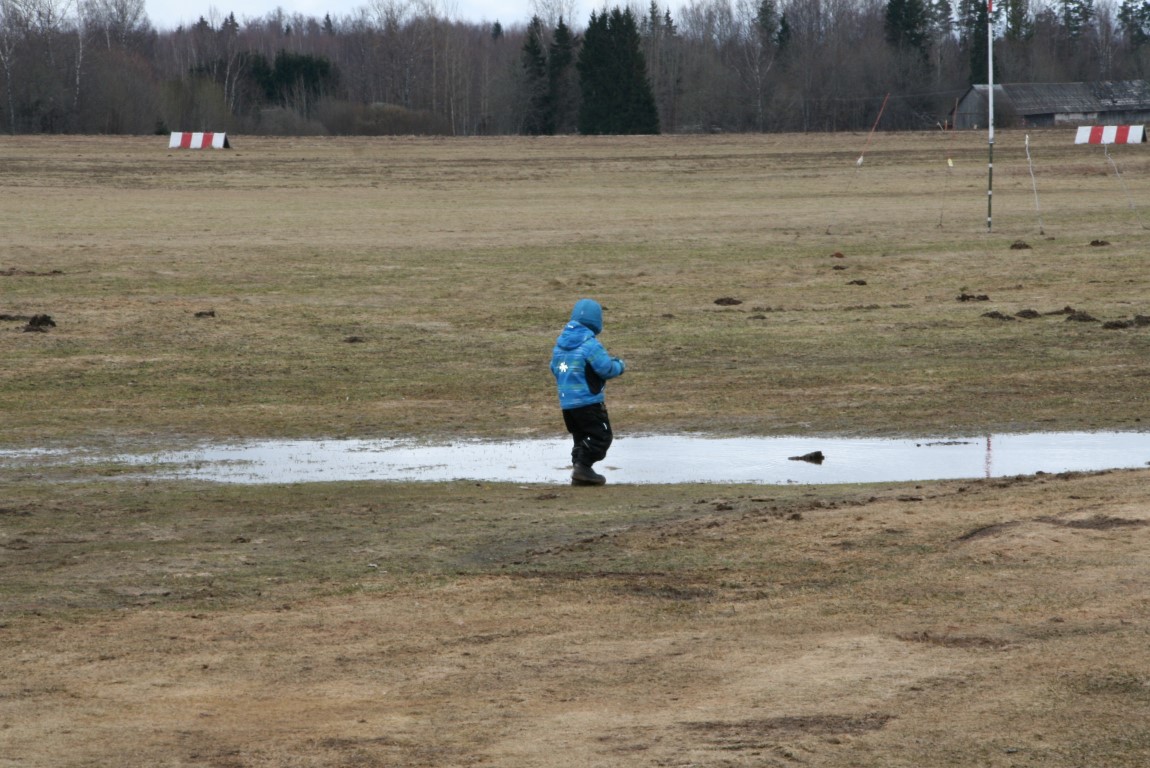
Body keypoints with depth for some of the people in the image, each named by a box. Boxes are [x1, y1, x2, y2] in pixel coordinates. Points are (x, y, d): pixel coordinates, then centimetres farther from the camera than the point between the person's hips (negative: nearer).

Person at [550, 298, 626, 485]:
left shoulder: (560, 342, 8)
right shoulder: (590, 344, -17)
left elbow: (555, 368, 16)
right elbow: (606, 369, -18)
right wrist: (620, 365, 3)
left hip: (566, 401, 8)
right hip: (588, 401, -8)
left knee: (581, 437, 17)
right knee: (601, 437, -1)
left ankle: (579, 469, 12)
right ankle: (582, 467, -11)